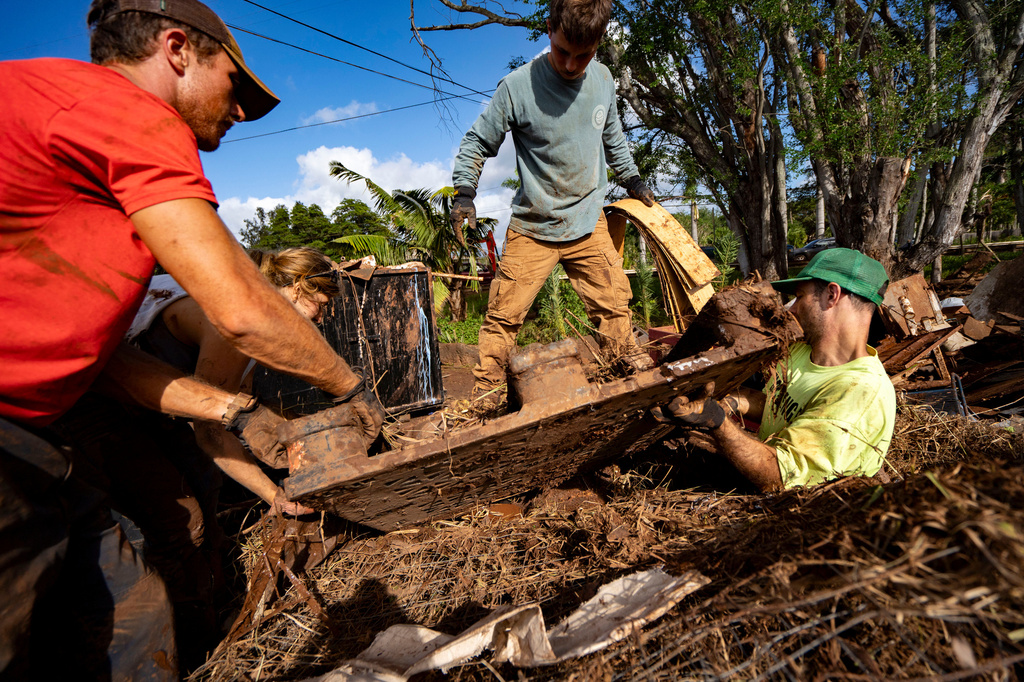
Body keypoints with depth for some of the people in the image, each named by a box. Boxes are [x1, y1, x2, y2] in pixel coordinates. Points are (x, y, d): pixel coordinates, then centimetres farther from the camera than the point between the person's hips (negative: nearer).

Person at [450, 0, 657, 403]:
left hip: (589, 222, 4)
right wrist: (464, 194, -16)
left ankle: (634, 370, 28)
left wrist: (632, 180, 23)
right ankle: (485, 393, 11)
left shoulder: (603, 79, 1)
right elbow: (477, 143, -4)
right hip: (532, 227, -3)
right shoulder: (517, 86, -14)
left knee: (614, 305, 8)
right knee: (505, 314, -3)